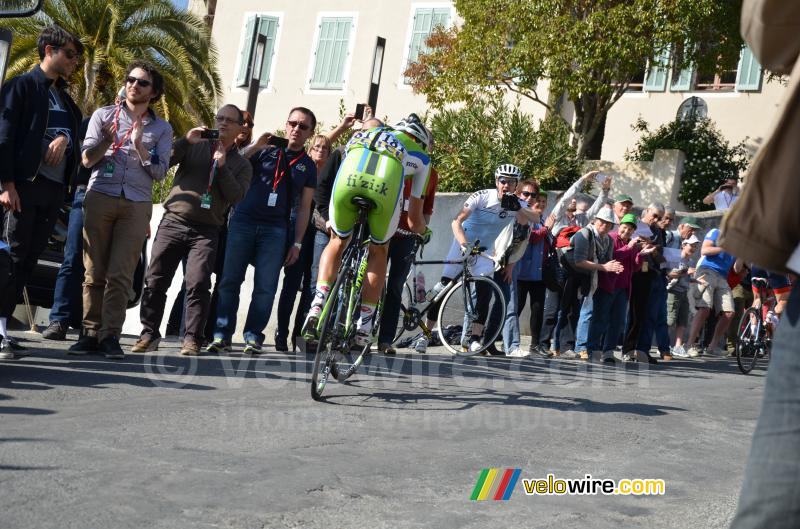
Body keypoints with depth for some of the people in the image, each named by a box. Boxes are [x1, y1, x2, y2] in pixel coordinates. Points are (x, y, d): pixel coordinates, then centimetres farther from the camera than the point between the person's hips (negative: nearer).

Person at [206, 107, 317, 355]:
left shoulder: (308, 166, 11)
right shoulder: (265, 150, 9)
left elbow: (304, 208, 9)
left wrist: (297, 243, 3)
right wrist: (255, 147, -9)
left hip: (275, 230, 0)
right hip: (243, 222, 0)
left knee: (265, 287, -2)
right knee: (230, 281, -1)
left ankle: (253, 336, 8)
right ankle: (222, 334, 5)